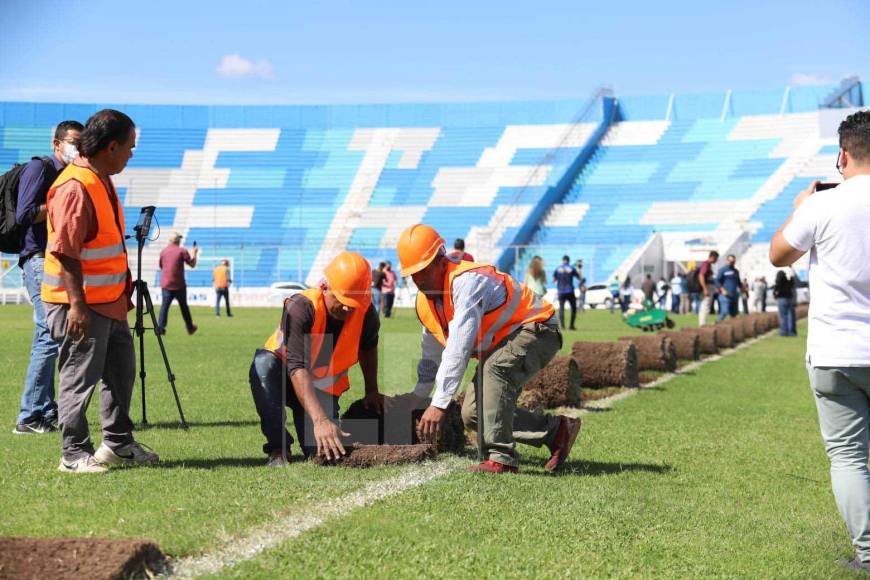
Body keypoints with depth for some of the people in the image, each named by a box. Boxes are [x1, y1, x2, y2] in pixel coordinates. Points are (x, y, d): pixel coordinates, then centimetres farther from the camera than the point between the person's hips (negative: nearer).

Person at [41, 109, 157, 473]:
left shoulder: (103, 180, 12)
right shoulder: (75, 187, -20)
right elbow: (65, 252, -23)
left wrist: (124, 292, 23)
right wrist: (77, 304, -26)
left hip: (110, 300, 10)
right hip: (82, 303, -10)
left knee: (121, 369, 17)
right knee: (80, 375, -2)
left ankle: (119, 444, 29)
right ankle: (75, 454, 7)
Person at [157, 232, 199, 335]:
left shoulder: (163, 251, 6)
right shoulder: (182, 251, -5)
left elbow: (161, 266, 17)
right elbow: (192, 264, -1)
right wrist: (195, 253, 14)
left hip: (165, 284, 2)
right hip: (179, 284, -2)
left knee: (165, 305, 0)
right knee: (184, 306, 11)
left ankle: (160, 327, -15)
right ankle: (190, 327, 21)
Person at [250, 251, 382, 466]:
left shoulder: (365, 312, -18)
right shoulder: (300, 307, -32)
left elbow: (368, 347, 7)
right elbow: (297, 368, -43)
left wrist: (372, 391, 2)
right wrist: (320, 420, -53)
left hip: (324, 389, 3)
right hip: (286, 379, -3)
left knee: (326, 452, -18)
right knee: (263, 363, -38)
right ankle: (278, 449, -24)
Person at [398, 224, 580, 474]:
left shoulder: (466, 282, -30)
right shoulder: (425, 302, -1)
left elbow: (458, 349, -38)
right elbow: (430, 360, 13)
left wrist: (439, 404, -41)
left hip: (536, 331, -10)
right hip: (500, 346, 10)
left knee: (495, 367, -38)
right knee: (472, 414, -1)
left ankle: (501, 458, -33)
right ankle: (556, 430, 10)